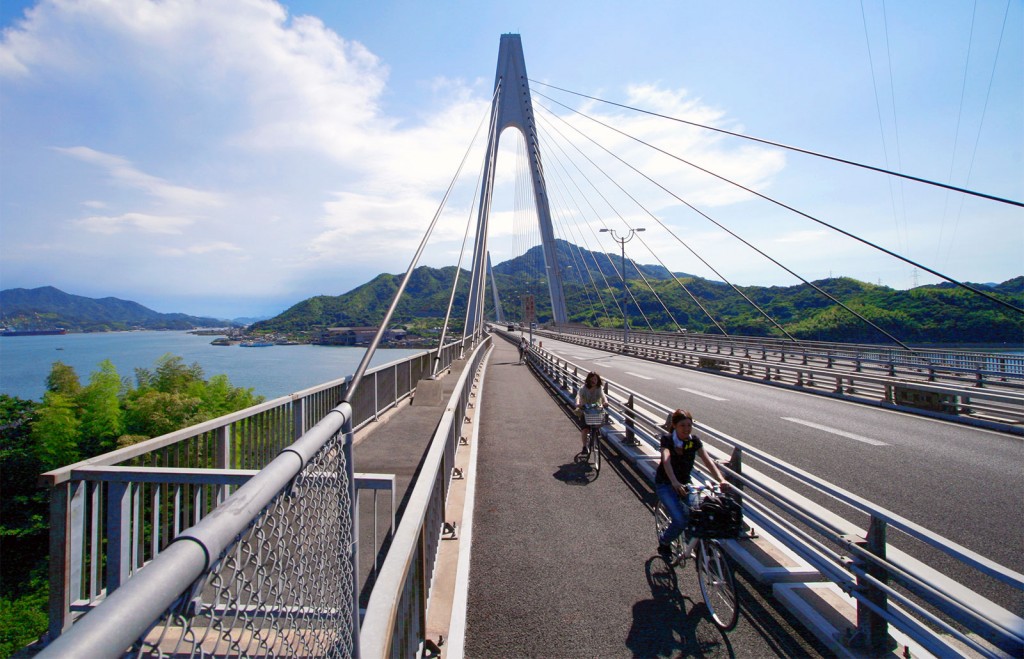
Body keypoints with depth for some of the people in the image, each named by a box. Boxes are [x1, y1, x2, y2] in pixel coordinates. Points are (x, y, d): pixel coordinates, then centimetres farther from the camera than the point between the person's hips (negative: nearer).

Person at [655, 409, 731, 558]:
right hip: (665, 484, -5)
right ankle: (664, 543, 9)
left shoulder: (694, 440, -8)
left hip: (684, 483, 5)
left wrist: (721, 480, -35)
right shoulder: (667, 439, -20)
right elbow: (666, 460, -37)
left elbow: (708, 460, -18)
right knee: (680, 519, -19)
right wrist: (675, 482, -52)